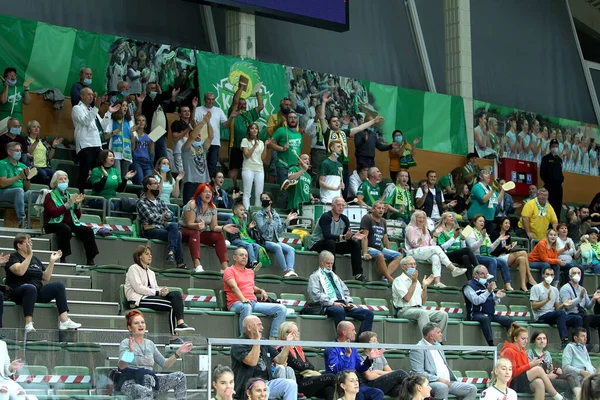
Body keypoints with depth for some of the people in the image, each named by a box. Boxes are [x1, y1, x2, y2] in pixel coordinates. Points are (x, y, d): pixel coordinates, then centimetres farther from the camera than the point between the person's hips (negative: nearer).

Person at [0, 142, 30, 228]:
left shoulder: (22, 166, 18)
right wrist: (19, 177, -14)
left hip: (21, 194, 5)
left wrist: (27, 177, -4)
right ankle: (22, 221, -46)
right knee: (19, 190, -38)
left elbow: (26, 189, 15)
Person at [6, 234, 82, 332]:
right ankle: (28, 324, -47)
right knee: (31, 287, -39)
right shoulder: (13, 257, 1)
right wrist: (29, 256, -21)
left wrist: (52, 261, 9)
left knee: (59, 285, -11)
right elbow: (20, 271, -21)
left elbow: (46, 277, 16)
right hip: (18, 293, -7)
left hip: (38, 292, 7)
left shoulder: (35, 259, 21)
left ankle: (64, 321, -24)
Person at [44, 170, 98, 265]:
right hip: (54, 224, -5)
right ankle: (62, 260, -38)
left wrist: (77, 204, 1)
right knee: (66, 229, -39)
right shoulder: (50, 196, 4)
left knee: (88, 231, -20)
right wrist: (68, 204, -18)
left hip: (71, 223, 5)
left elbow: (78, 216, 18)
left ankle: (90, 261, -23)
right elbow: (54, 213, -14)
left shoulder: (69, 196, 20)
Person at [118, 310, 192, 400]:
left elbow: (165, 365, 18)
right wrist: (130, 351, -36)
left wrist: (178, 353, 4)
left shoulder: (150, 343, 18)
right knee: (146, 392, -41)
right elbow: (121, 366, -18)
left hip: (150, 381, 6)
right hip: (130, 382, -6)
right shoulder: (125, 343, 0)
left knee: (180, 376, -11)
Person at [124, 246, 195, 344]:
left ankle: (180, 322, -35)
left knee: (176, 294, -19)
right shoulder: (133, 269, 4)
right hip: (139, 299, -7)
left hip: (151, 296, 7)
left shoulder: (151, 272, 29)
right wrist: (158, 292, -15)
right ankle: (173, 337, -31)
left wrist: (163, 291, -6)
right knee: (171, 305, -26)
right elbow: (138, 288, -10)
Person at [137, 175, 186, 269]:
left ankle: (171, 253, -36)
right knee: (177, 234, -26)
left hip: (162, 227, 6)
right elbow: (152, 218, -13)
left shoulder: (159, 201, 21)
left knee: (174, 225, -28)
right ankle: (180, 264, -28)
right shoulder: (142, 202, -1)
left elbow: (171, 215, 12)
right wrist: (164, 218, 3)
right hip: (150, 229, -6)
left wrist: (162, 216, -6)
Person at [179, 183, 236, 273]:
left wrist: (223, 228, -20)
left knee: (220, 236, -14)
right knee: (195, 233, -38)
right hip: (185, 231, -6)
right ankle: (197, 266, -52)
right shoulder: (192, 204, -17)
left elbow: (214, 227, 0)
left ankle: (224, 267, -24)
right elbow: (189, 224, -22)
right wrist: (198, 226, -44)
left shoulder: (212, 207, 2)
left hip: (201, 233, 6)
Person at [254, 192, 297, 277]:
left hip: (275, 241, 5)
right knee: (277, 247, -36)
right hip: (265, 241, -5)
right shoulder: (259, 214, 4)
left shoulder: (276, 215, 19)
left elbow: (279, 231, 11)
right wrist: (269, 219, -21)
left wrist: (287, 220, 7)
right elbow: (262, 229, -11)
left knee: (291, 249, -22)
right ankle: (285, 270, -39)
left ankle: (290, 269, -40)